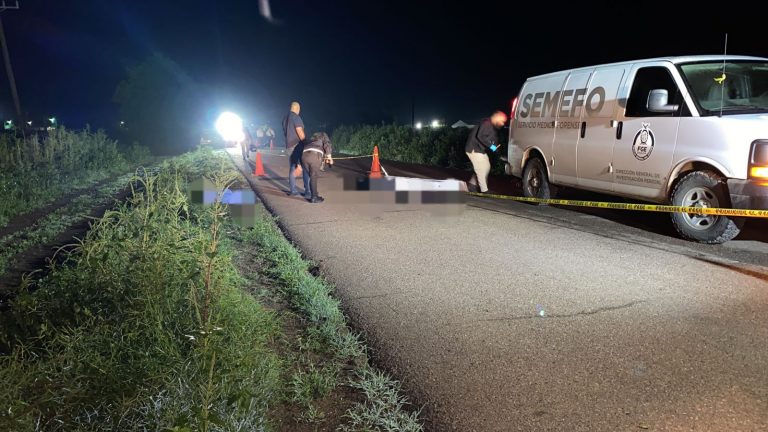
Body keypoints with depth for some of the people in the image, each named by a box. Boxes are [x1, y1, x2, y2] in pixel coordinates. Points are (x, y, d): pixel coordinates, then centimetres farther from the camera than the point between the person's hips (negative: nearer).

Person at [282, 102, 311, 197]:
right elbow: (300, 133, -17)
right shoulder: (296, 117, -12)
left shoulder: (285, 119, 14)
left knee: (292, 168, 15)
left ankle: (292, 190, 18)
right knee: (305, 169, -8)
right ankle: (308, 192, -13)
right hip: (297, 146, -8)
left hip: (289, 147, 8)